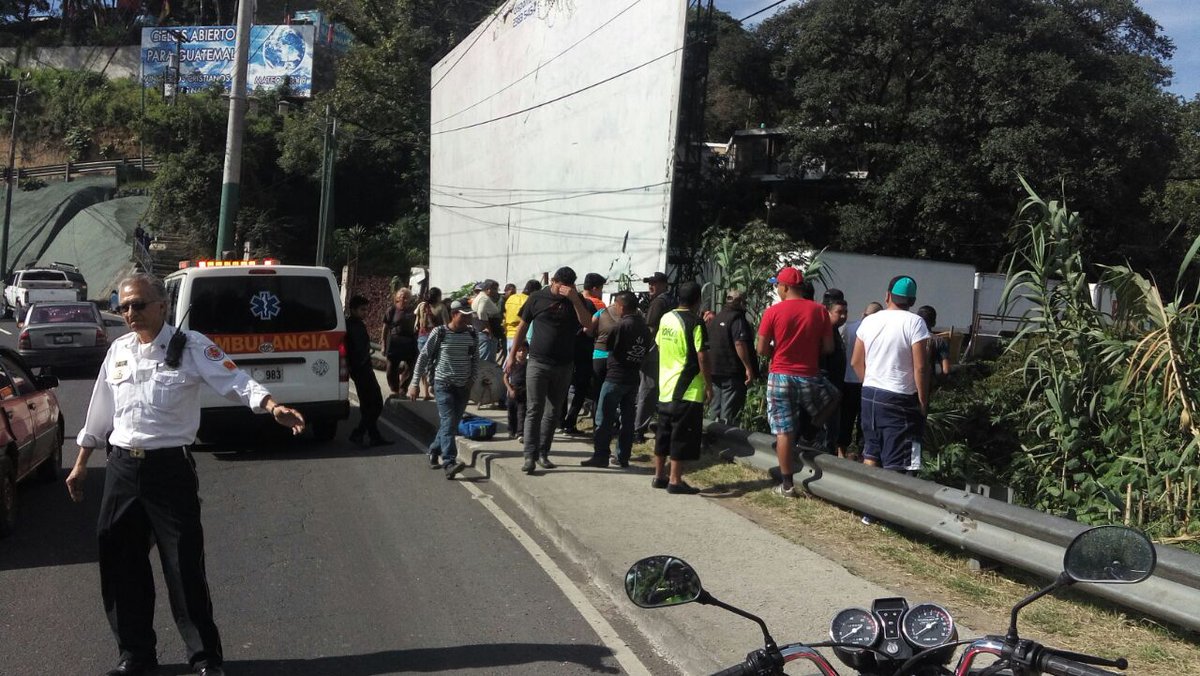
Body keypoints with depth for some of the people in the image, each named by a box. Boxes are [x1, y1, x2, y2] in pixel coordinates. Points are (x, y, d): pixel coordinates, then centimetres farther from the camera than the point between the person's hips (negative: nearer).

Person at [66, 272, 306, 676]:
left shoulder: (190, 347, -7)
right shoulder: (118, 351, 9)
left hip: (169, 467, -5)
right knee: (120, 565, 11)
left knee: (184, 566, -1)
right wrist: (80, 465, 21)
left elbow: (236, 383, -18)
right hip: (121, 467, 5)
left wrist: (274, 408, -36)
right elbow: (99, 413, 18)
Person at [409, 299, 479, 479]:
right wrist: (415, 384, -3)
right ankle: (449, 463, -25)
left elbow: (475, 359, 16)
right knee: (448, 422, -16)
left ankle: (434, 453, 30)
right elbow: (423, 357, -2)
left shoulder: (472, 334, 4)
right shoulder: (439, 333, -7)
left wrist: (473, 379, 1)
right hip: (443, 384, -4)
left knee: (452, 423, 9)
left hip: (463, 387, 5)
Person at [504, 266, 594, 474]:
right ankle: (530, 455, -7)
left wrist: (575, 299, -21)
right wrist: (512, 356, 7)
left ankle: (543, 453, 18)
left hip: (563, 366, 2)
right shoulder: (537, 298, 0)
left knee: (553, 413, 9)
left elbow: (589, 325, -13)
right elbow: (523, 326, 7)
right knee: (534, 410, -6)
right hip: (538, 363, -2)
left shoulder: (576, 301, 2)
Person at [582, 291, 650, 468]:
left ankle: (601, 456, 1)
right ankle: (623, 457, 14)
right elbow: (645, 351, 12)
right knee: (627, 420, 11)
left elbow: (605, 345, -7)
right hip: (634, 378, 7)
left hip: (615, 378, -7)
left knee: (604, 419, 1)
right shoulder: (644, 327, 5)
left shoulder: (621, 326, -16)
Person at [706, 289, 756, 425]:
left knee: (715, 411, 14)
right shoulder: (737, 318, -12)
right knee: (729, 414, -5)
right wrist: (748, 368, -21)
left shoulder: (715, 318, 15)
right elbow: (739, 343, -22)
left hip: (715, 371, 8)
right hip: (733, 372, -8)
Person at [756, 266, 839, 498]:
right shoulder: (819, 311, -2)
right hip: (809, 377, 1)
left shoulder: (773, 312, -7)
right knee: (833, 397, 31)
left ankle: (787, 485, 8)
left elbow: (762, 349, -6)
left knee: (783, 431, 4)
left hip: (780, 376, -1)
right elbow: (828, 347, 0)